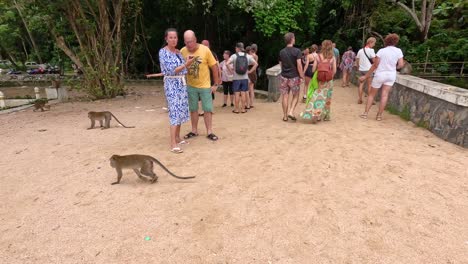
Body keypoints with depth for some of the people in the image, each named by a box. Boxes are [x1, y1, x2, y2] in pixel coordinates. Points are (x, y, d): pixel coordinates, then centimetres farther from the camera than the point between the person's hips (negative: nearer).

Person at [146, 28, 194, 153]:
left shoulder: (178, 51, 13)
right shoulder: (163, 52, -9)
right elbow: (171, 70, -17)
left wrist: (189, 63, 0)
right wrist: (186, 64, -19)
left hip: (182, 83, 8)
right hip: (172, 84, -8)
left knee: (181, 111, 9)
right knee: (175, 112, -14)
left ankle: (177, 138, 20)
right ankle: (173, 144, -13)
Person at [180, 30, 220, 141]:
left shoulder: (205, 50, -13)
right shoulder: (182, 51, -7)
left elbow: (214, 67, -7)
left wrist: (215, 84, -6)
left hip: (205, 86, -2)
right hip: (190, 86, 2)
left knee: (207, 109, 2)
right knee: (193, 109, 10)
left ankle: (209, 132, 13)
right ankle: (194, 131, 24)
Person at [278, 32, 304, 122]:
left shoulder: (282, 52, 5)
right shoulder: (297, 51, -10)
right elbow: (299, 65, -14)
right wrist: (302, 76, -7)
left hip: (284, 77, 4)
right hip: (294, 77, -4)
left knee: (285, 97, 7)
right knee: (295, 96, 11)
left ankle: (285, 116, 12)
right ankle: (291, 112, -3)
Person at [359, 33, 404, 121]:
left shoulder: (381, 51, -7)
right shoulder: (398, 51, 0)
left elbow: (375, 65, -9)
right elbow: (401, 65, -3)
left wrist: (366, 76, -3)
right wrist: (393, 67, 19)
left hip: (380, 74, -2)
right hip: (391, 75, 2)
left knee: (372, 94, 7)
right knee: (385, 95, 2)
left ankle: (365, 113, 7)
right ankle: (379, 115, 1)